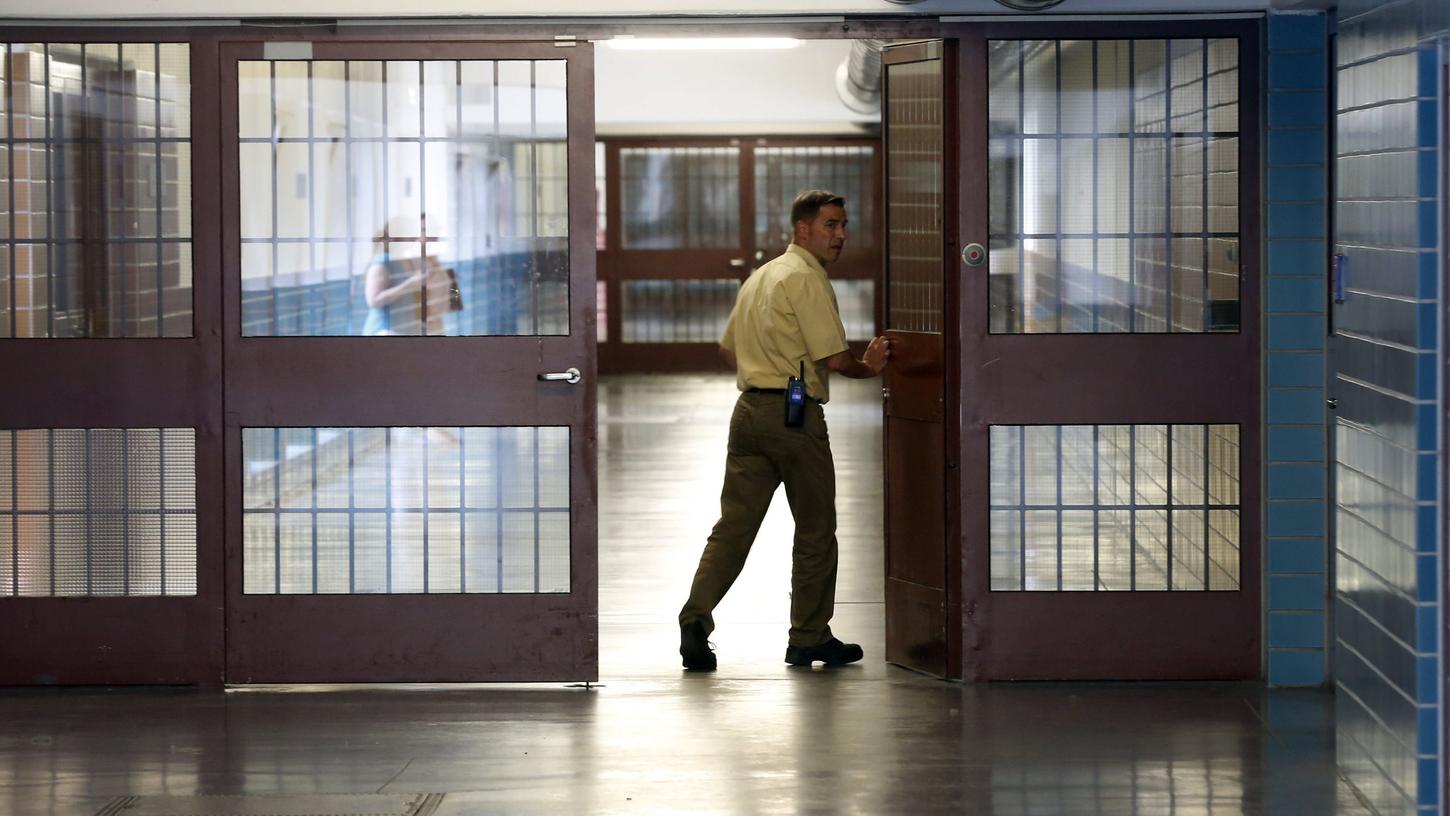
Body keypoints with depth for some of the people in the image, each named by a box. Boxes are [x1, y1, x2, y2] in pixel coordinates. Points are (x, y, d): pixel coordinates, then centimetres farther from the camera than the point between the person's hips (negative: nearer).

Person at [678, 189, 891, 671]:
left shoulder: (760, 275, 19)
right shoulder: (806, 278, -10)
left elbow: (728, 350, 24)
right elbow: (835, 357, -15)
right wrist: (869, 367, 2)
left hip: (749, 409, 8)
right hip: (795, 414, -8)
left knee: (733, 524, 3)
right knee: (815, 531, 5)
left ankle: (696, 619, -12)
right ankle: (809, 639, 12)